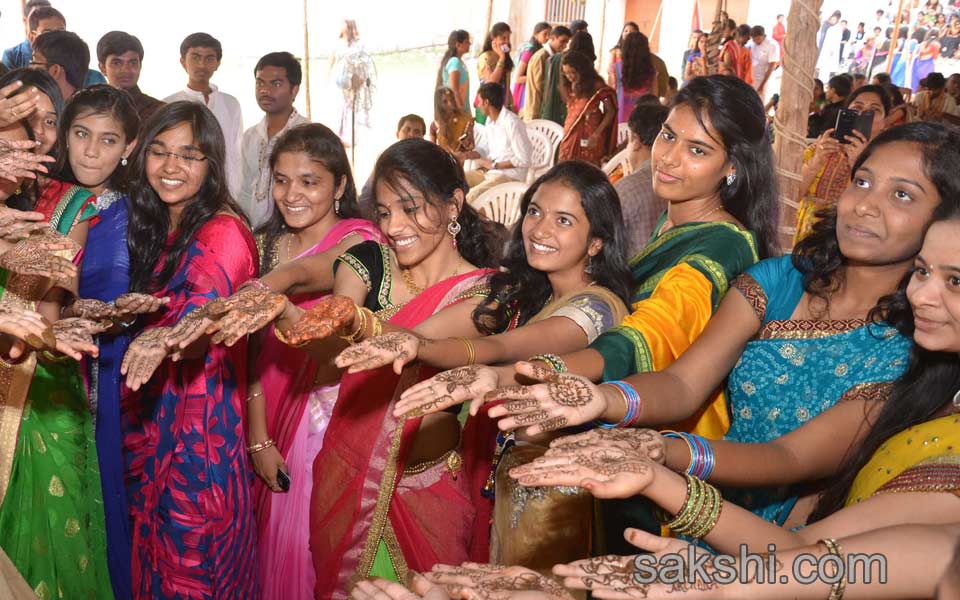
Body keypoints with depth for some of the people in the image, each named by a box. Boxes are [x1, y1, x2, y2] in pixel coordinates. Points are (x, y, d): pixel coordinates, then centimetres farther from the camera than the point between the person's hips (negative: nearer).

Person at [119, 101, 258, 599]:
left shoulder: (223, 231, -14)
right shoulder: (149, 224, 9)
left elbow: (203, 317, -31)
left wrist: (165, 341, -50)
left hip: (201, 414, -7)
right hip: (146, 413, 7)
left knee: (194, 557, 3)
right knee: (153, 546, 18)